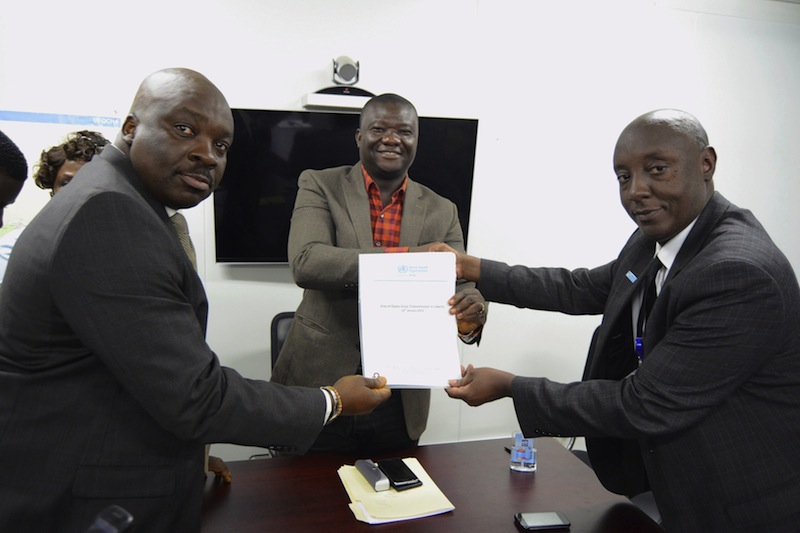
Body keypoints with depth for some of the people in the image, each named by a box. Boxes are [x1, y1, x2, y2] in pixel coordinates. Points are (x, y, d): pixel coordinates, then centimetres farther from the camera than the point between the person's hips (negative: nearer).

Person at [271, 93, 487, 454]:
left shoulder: (441, 211, 3)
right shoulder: (320, 186, -4)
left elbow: (460, 287, 0)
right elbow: (306, 263, -20)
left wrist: (471, 316, -25)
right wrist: (405, 257, -32)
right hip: (319, 387, -2)